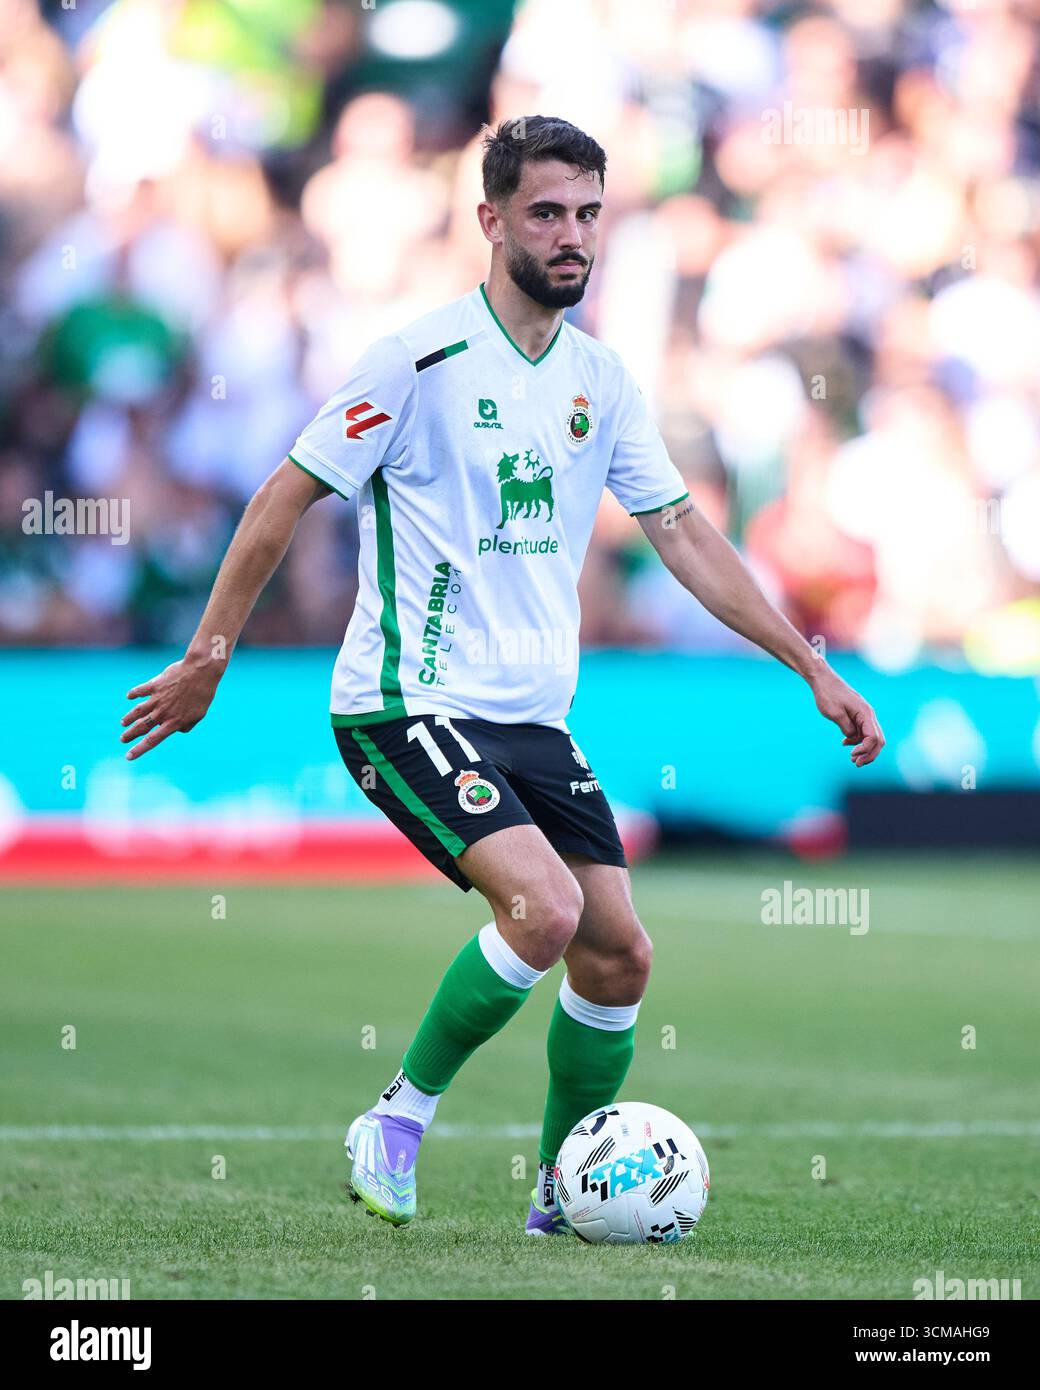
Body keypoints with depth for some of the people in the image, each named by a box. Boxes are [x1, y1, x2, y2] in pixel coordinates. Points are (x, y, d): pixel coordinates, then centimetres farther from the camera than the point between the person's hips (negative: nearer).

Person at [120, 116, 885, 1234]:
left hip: (534, 718, 7)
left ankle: (562, 1193, 19)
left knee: (618, 957, 1)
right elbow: (285, 499, -5)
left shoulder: (599, 378, 8)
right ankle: (397, 1121, -7)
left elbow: (684, 534, 13)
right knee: (543, 904, -25)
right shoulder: (421, 360, -11)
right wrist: (206, 660, -4)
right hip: (410, 707, -7)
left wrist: (813, 668, 9)